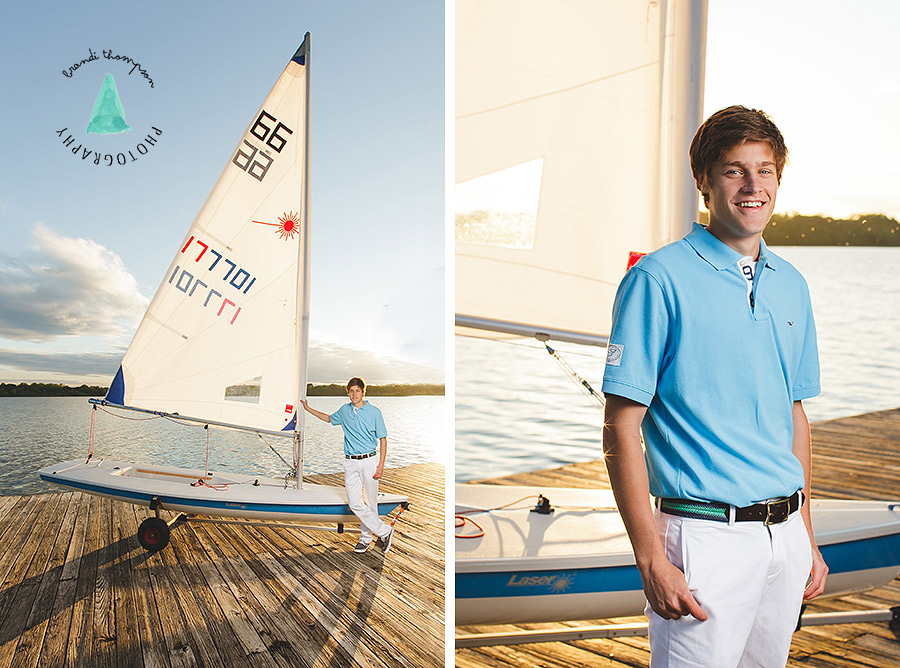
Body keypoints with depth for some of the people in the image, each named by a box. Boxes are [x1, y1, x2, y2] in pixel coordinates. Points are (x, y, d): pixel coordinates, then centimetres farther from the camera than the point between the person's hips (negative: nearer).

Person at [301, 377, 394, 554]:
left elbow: (382, 440, -2)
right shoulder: (344, 410, 10)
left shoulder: (374, 412, -2)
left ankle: (366, 536, 20)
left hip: (369, 461, -3)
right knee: (355, 503, -6)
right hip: (350, 462, 3)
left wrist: (381, 465, -9)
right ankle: (384, 531, 6)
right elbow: (328, 418, 32)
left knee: (370, 503, 2)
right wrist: (308, 408, 32)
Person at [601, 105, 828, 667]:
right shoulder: (658, 279, -12)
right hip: (705, 534, -6)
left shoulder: (791, 285, 9)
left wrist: (807, 537, 14)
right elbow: (621, 428, -14)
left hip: (784, 536, 6)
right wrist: (651, 558, -17)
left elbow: (795, 415, 15)